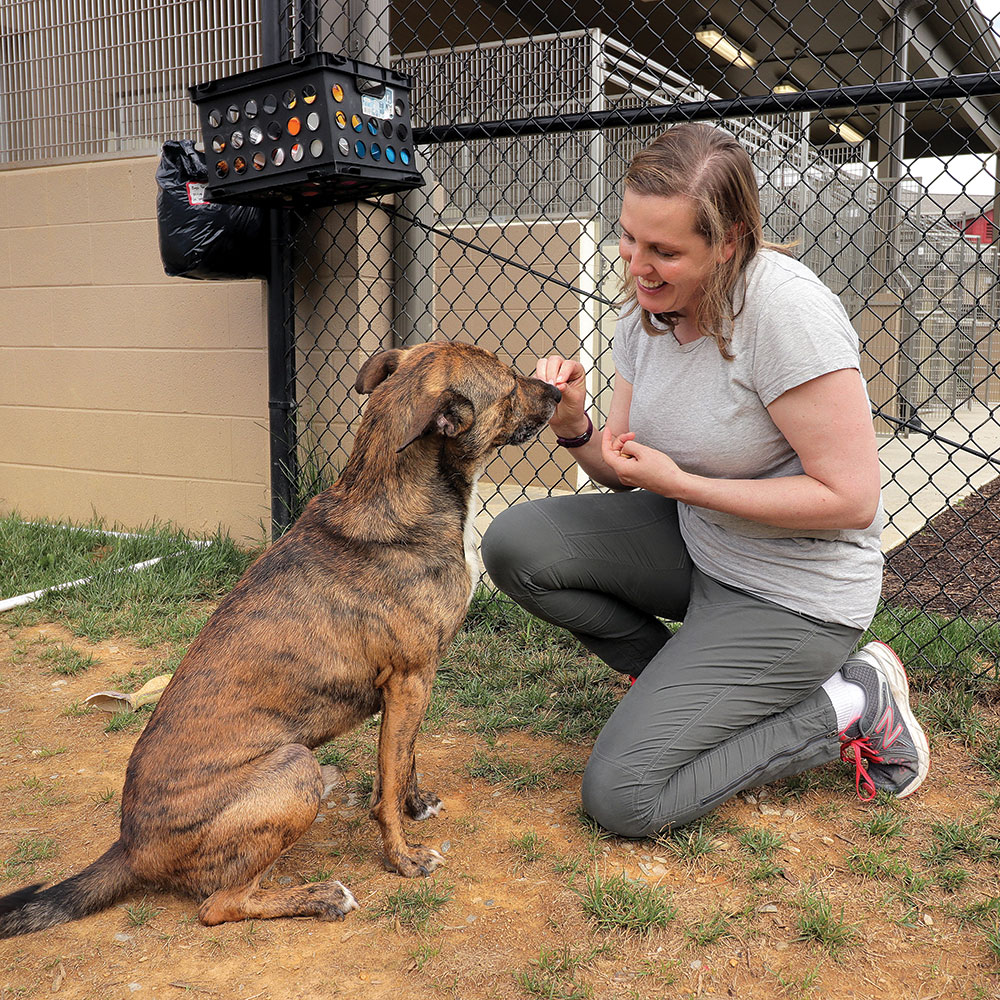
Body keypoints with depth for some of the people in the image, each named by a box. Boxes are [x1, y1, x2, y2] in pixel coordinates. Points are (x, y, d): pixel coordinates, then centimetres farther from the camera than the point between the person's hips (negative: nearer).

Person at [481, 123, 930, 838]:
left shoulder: (785, 309, -26)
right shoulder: (647, 310, -2)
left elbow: (851, 499, -25)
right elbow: (624, 472, 6)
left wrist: (679, 484, -23)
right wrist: (574, 427, -17)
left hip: (789, 593, -7)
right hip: (695, 543, 7)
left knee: (622, 798, -12)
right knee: (515, 543, -11)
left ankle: (851, 706, 5)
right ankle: (684, 680, 8)